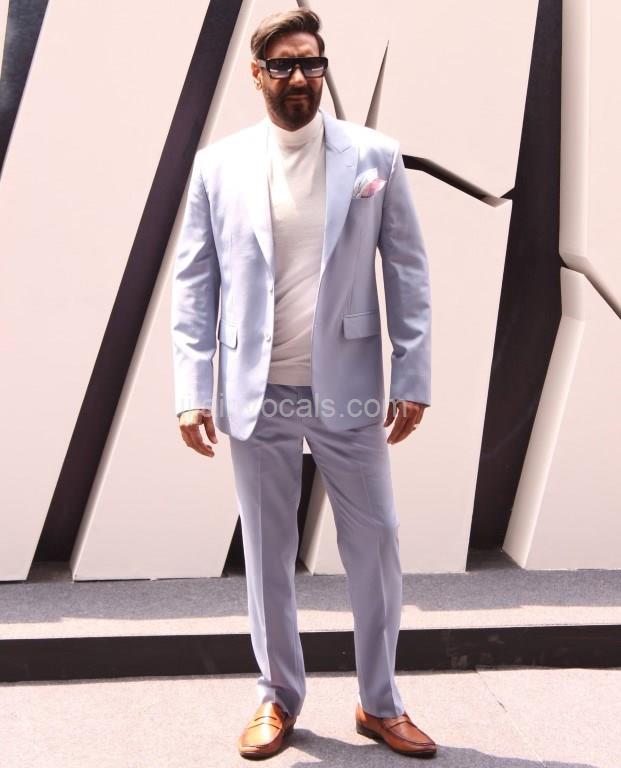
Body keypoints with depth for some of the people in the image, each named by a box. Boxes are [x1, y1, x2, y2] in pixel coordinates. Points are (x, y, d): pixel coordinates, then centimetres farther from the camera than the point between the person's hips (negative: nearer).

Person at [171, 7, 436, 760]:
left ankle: (380, 703, 27)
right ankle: (278, 699, 29)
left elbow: (407, 273, 1)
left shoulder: (374, 156, 1)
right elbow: (194, 283, 2)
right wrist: (192, 390, -4)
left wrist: (413, 377, -4)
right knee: (267, 555, 11)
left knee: (375, 547, 7)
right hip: (257, 395, 1)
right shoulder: (218, 164, 2)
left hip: (348, 391, 0)